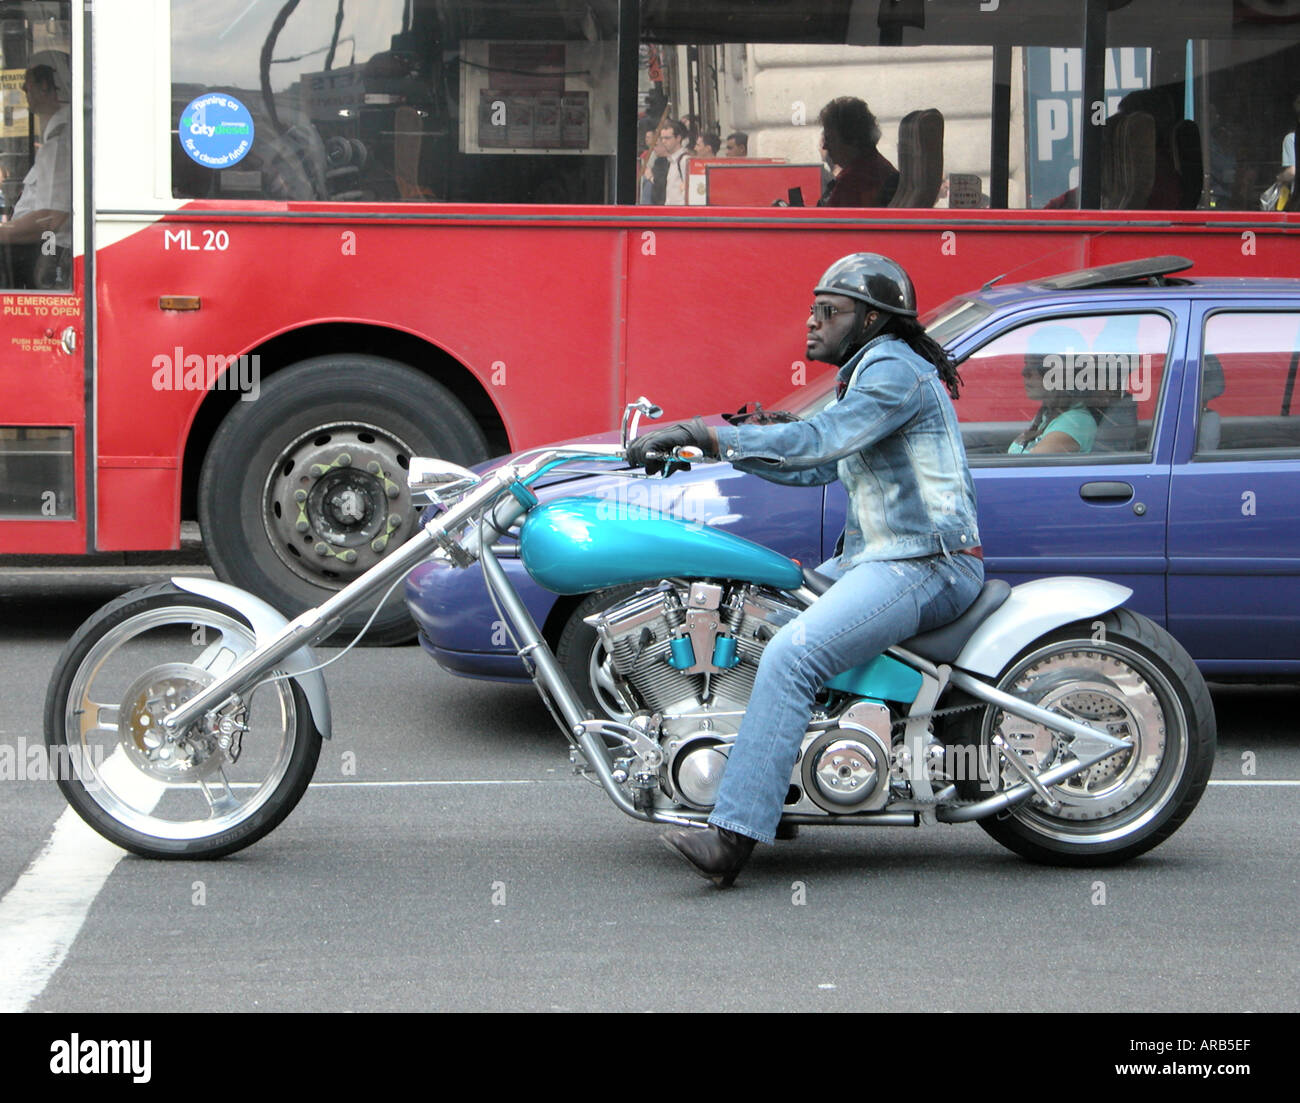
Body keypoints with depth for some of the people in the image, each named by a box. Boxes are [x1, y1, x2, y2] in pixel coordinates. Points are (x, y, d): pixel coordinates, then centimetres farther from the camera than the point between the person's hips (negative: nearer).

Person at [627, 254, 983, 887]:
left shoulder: (893, 370, -12)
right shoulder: (869, 374, 22)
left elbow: (814, 443, -25)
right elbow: (815, 467, 24)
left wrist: (701, 432, -25)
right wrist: (718, 444, 12)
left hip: (922, 565, -11)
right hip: (874, 556, 11)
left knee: (791, 656, -27)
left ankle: (734, 835, -34)